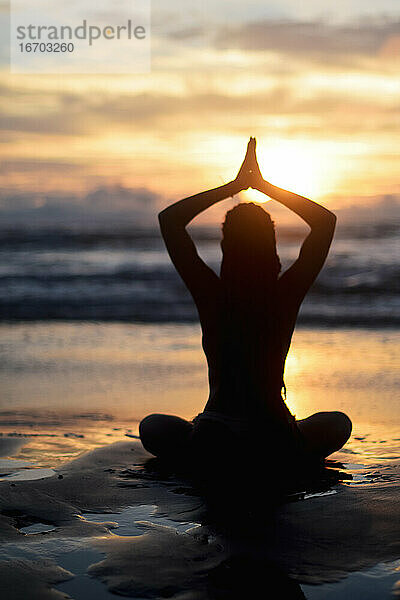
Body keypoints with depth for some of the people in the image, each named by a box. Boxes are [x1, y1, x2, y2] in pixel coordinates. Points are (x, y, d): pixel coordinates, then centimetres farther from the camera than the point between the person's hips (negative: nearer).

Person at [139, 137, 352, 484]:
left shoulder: (211, 295, -11)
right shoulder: (288, 295, -9)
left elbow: (169, 219, -1)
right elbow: (326, 221, 4)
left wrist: (234, 186, 0)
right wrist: (263, 185, 4)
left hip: (213, 440, 0)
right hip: (277, 442, 0)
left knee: (152, 426, 30)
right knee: (338, 423, 30)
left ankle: (212, 455, 13)